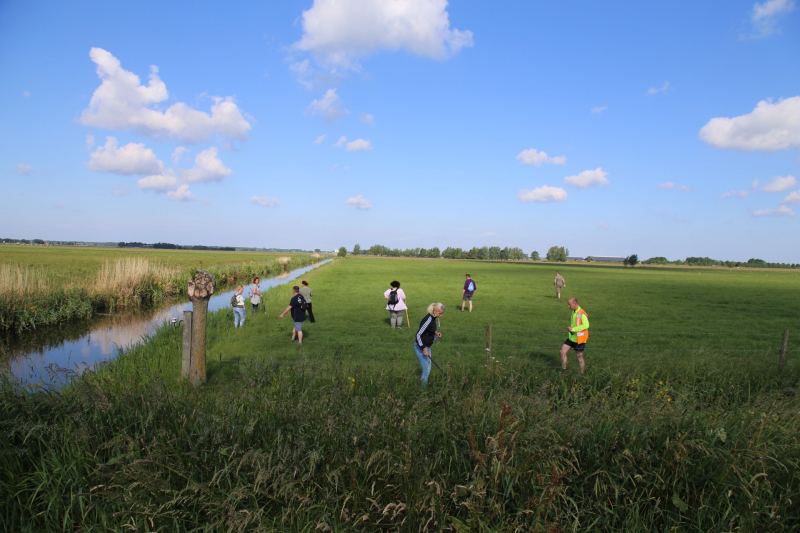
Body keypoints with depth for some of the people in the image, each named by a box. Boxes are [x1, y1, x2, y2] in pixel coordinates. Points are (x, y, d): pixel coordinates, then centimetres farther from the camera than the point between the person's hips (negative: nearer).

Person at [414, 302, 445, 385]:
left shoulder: (432, 318, 1)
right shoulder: (428, 320, -26)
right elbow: (418, 335, -26)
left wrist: (435, 332, 1)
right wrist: (424, 349, -26)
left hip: (427, 346, 10)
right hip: (421, 347, -9)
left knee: (428, 369, 17)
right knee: (426, 370, -5)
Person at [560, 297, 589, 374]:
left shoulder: (582, 313, -20)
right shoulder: (573, 312, 8)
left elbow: (586, 325, -30)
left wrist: (573, 329, -27)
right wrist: (570, 328, 5)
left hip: (579, 339, -8)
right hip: (572, 338, 8)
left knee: (579, 356, 4)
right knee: (563, 351, 4)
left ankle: (581, 374, 21)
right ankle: (563, 370, 17)